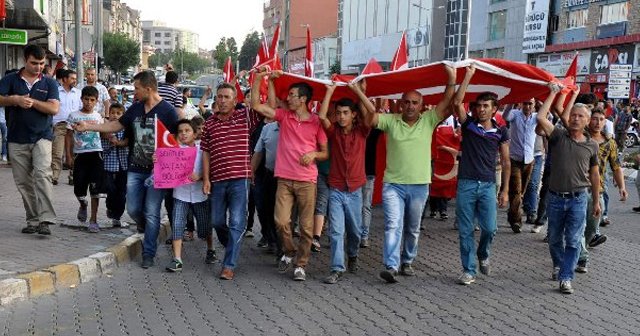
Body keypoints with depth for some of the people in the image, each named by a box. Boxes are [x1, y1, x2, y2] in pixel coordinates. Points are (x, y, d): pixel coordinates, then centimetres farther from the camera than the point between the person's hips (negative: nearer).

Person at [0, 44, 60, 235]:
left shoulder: (49, 83, 6)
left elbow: (54, 108, -7)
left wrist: (31, 101, -14)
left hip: (41, 137, -2)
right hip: (16, 140, 2)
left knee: (42, 175, -20)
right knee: (23, 182, 5)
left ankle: (45, 220, -22)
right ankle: (33, 220, 14)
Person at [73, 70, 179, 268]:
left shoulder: (167, 111, -9)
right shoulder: (135, 109, 9)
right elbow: (117, 125, 17)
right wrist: (88, 127, 13)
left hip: (156, 171, -5)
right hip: (135, 170, 6)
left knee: (151, 213, -3)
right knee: (133, 210, 6)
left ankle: (148, 253, 7)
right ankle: (148, 233, 34)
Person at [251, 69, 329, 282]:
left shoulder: (316, 122, 0)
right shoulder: (283, 115, 7)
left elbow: (325, 153, 6)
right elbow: (256, 105, 1)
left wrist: (314, 154, -15)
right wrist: (258, 78, -4)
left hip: (307, 181, -2)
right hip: (284, 179, 2)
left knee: (306, 226, 2)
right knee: (281, 220, -7)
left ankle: (300, 265, 15)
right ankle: (289, 252, 20)